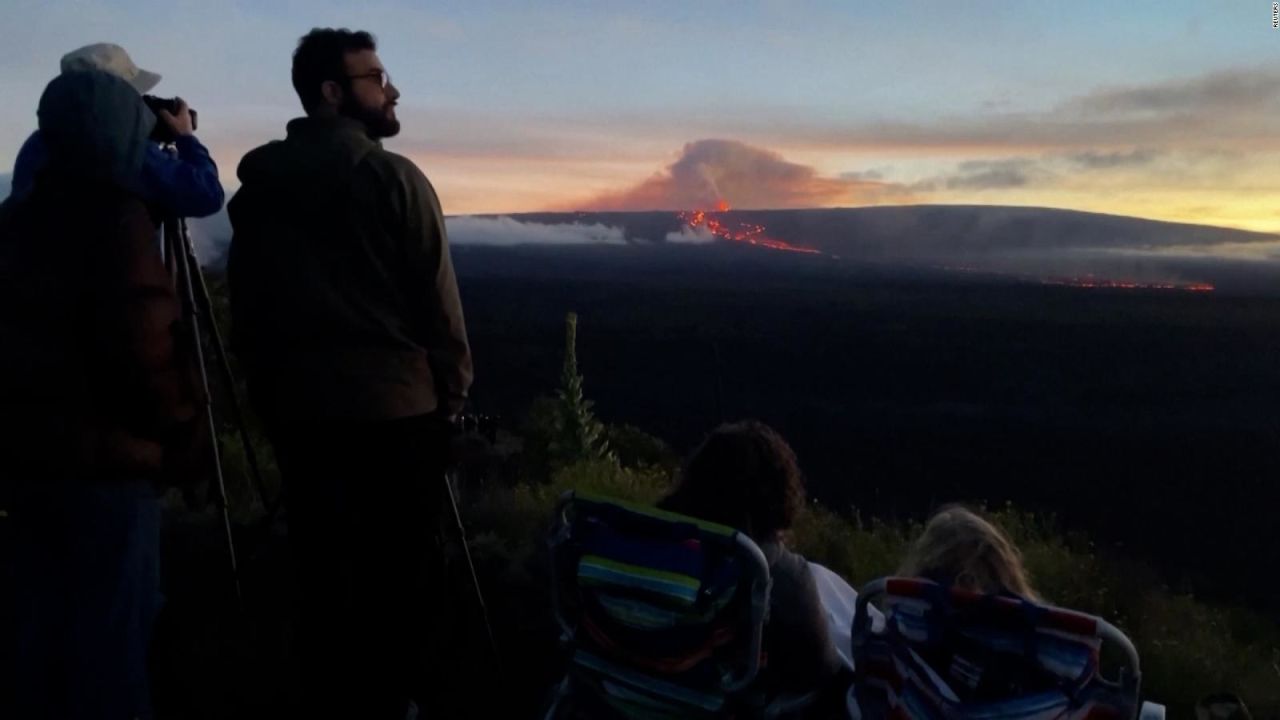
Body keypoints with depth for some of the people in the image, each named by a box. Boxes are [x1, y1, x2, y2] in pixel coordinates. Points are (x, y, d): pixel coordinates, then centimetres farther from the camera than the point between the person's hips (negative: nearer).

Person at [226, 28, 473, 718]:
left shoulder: (256, 184, 6)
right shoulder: (393, 176, -9)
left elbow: (244, 300, 9)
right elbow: (436, 298, -9)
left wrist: (266, 386, 18)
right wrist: (453, 388, 2)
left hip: (295, 404, 5)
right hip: (394, 402, -5)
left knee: (319, 564, 14)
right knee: (398, 566, 6)